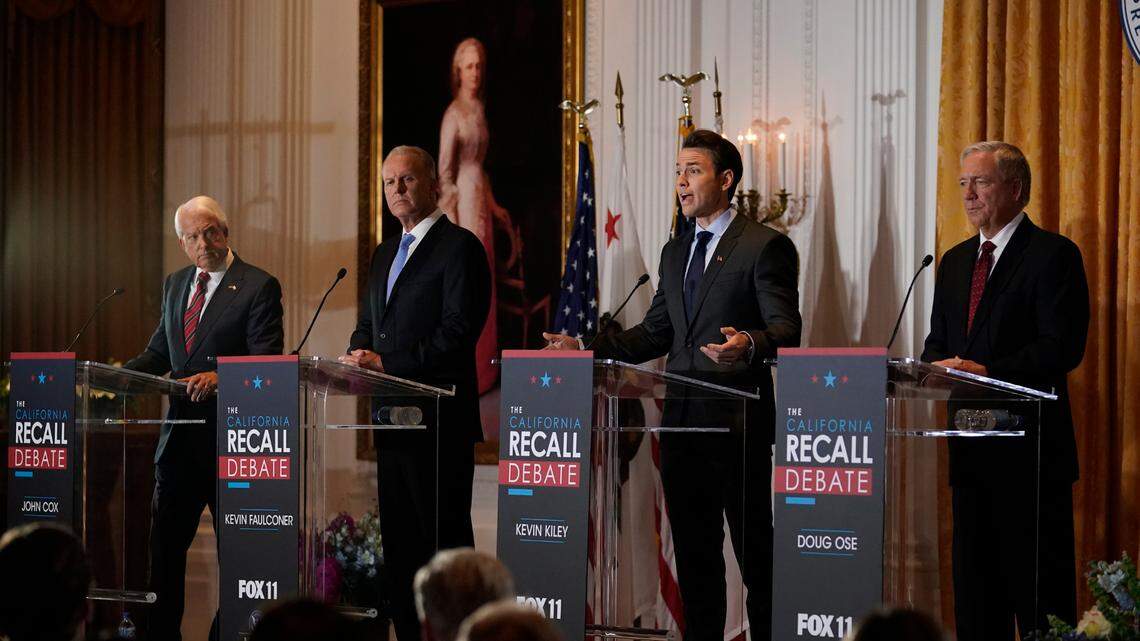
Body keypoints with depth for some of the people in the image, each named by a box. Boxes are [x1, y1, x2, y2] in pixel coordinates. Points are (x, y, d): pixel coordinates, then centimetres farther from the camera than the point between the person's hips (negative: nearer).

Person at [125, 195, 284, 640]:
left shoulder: (259, 287, -8)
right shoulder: (175, 285, 14)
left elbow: (266, 362, -15)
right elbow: (159, 352, 18)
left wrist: (219, 377, -32)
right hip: (180, 436, 6)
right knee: (164, 545, 8)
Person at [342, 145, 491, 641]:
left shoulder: (459, 247, -7)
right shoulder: (385, 254, 20)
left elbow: (458, 332, -16)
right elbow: (368, 325, 24)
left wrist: (386, 363, -18)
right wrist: (358, 355, 0)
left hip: (438, 419, -9)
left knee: (445, 540, -7)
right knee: (399, 540, 10)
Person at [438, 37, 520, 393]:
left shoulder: (478, 109, 12)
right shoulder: (454, 114, -14)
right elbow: (444, 173, -15)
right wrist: (451, 222, -19)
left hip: (481, 199, 9)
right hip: (462, 200, -9)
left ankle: (481, 370, 20)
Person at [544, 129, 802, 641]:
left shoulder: (764, 246, -5)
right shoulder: (675, 253, 18)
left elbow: (786, 330, -13)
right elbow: (656, 333, 20)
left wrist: (749, 345, -34)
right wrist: (590, 348, 9)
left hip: (737, 423, -7)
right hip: (682, 423, 7)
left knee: (754, 550, -3)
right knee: (694, 553, 10)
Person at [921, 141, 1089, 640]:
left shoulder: (1053, 254, -6)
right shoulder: (955, 261, 18)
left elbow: (1063, 347, -15)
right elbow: (938, 341, 20)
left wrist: (987, 372, -23)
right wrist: (933, 369, -3)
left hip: (1029, 446, -7)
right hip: (971, 445, 7)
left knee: (1037, 580, -5)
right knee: (975, 579, 10)